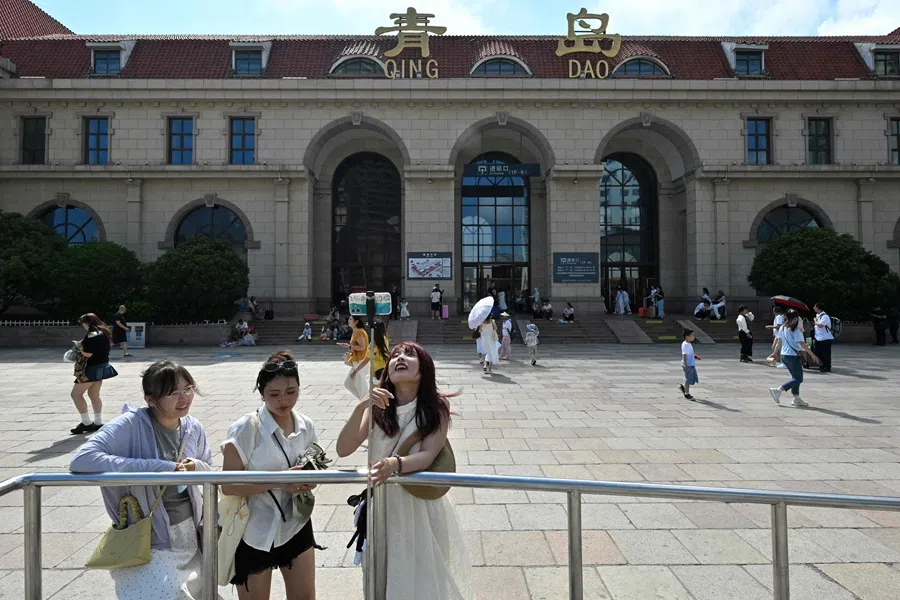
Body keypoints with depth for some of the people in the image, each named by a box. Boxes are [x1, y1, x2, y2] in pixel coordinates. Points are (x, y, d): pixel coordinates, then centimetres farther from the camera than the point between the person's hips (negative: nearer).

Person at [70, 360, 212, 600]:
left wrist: (197, 468, -15)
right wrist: (155, 467, -31)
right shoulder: (131, 424, -19)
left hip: (192, 535, 5)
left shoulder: (194, 428, -4)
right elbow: (80, 460, -31)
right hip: (150, 541, -5)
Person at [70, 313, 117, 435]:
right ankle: (98, 423, 17)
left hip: (92, 368, -9)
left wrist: (78, 347, -5)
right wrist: (82, 345, 10)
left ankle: (86, 423, 1)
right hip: (101, 366, 9)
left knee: (76, 394, 1)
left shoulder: (93, 335, -19)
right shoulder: (103, 332, 10)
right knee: (94, 395, 16)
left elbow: (87, 353, -23)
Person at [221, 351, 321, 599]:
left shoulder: (306, 426, -3)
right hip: (255, 531, -4)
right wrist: (278, 482, -29)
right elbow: (228, 486, -19)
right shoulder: (245, 429, -18)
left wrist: (308, 481, -11)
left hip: (296, 526, 4)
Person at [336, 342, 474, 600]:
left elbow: (427, 456, -20)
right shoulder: (378, 407, -5)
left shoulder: (436, 408, -11)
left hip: (420, 504, -2)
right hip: (383, 503, 2)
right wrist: (361, 407, -29)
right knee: (383, 579, 17)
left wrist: (396, 464, -40)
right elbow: (343, 449, -14)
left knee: (421, 578, 11)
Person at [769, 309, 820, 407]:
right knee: (798, 379, -2)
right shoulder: (795, 330, -14)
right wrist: (812, 355, -14)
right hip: (793, 356, -8)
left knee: (795, 377, 17)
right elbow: (802, 344, -17)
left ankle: (796, 399, 17)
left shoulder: (782, 328, 7)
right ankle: (778, 391, -11)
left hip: (784, 355, 8)